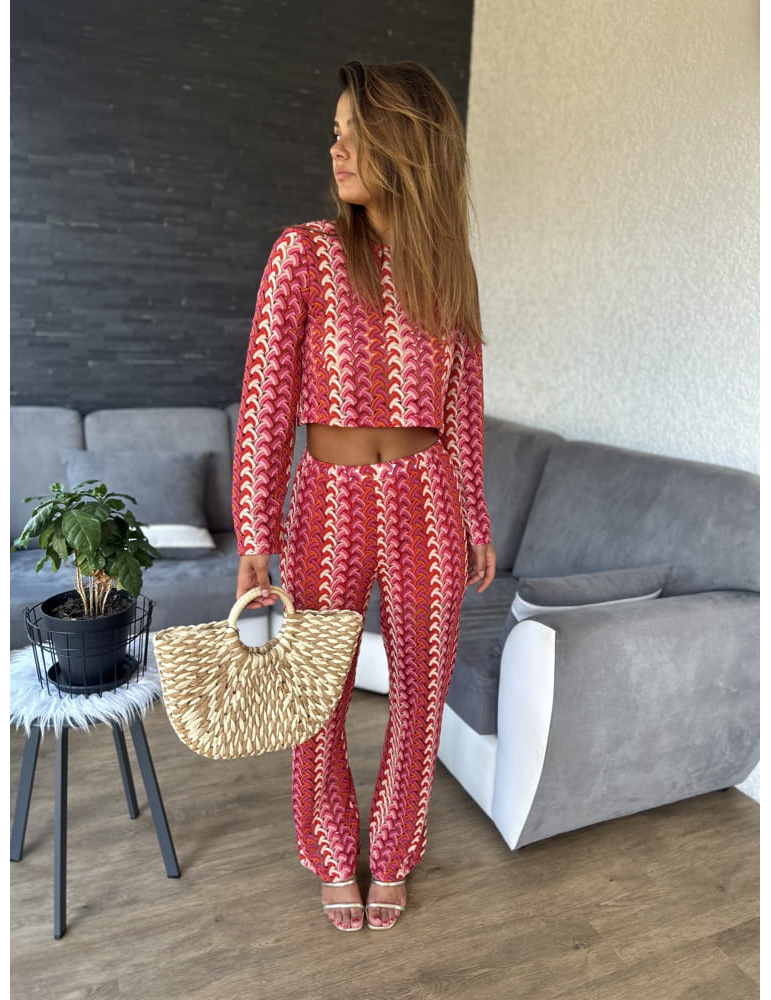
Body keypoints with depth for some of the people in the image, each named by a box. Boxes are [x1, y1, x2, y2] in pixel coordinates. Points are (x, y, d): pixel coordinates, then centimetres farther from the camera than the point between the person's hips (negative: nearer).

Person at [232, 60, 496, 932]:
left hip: (425, 507, 3)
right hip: (330, 505, -2)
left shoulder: (448, 267, 5)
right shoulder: (303, 253, -5)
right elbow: (265, 403, -8)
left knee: (417, 697, 14)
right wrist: (254, 541, -11)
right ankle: (332, 857, 42)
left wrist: (476, 523, 11)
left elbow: (462, 406, 9)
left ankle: (390, 855, 42)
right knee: (320, 700, 13)